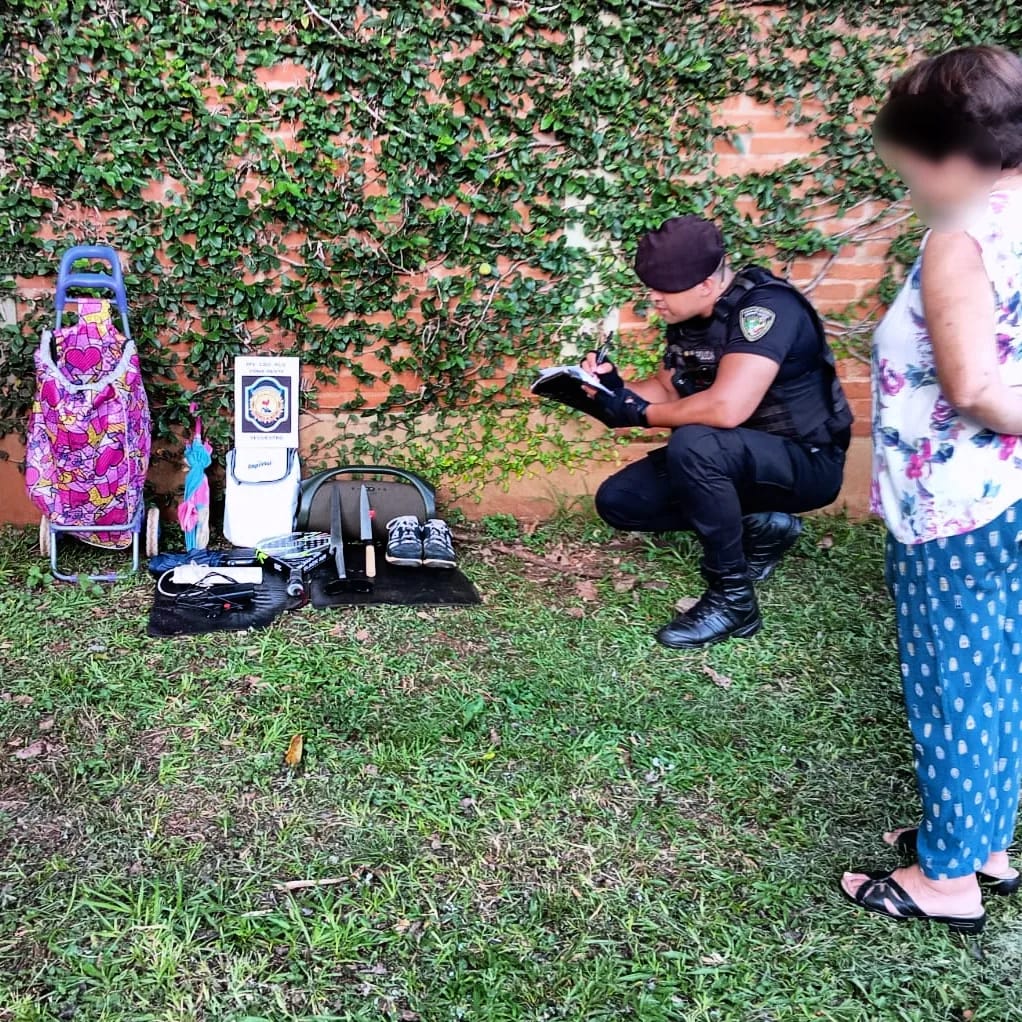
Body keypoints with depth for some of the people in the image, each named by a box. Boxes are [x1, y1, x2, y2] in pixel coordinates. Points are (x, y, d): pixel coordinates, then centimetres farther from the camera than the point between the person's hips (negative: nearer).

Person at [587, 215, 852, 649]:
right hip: (730, 461, 9)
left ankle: (732, 600, -20)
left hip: (806, 462, -9)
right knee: (618, 500, 0)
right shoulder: (687, 315, -1)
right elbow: (668, 388, 11)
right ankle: (758, 527, 8)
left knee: (693, 445, -36)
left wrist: (640, 413, -22)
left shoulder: (764, 306, -26)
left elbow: (726, 408, -38)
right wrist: (618, 390, -10)